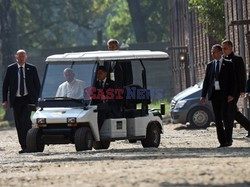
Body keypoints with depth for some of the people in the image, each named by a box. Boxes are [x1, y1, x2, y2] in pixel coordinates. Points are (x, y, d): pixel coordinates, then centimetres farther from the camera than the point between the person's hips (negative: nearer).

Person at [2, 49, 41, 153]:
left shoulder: (31, 69, 3)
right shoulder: (11, 69, 5)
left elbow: (37, 85, 8)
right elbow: (5, 85, 7)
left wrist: (36, 99, 0)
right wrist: (5, 100, -1)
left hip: (28, 99, -2)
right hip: (16, 100, 2)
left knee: (26, 121, -18)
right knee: (18, 124, 3)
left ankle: (27, 146, -14)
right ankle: (23, 146, 10)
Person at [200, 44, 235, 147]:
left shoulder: (228, 64, 1)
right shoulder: (210, 65, 13)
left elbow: (232, 80, -2)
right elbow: (206, 81, 13)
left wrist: (231, 94, -12)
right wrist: (203, 95, 5)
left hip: (225, 94, -4)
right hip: (214, 94, 4)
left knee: (226, 116, -11)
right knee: (218, 119, 2)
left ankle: (229, 139, 2)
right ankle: (222, 141, 4)